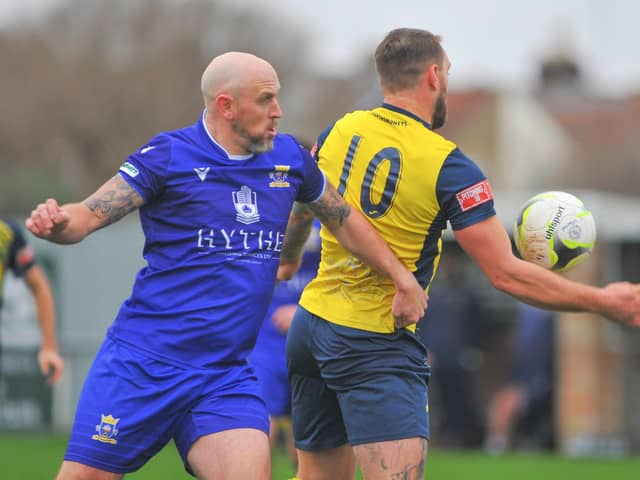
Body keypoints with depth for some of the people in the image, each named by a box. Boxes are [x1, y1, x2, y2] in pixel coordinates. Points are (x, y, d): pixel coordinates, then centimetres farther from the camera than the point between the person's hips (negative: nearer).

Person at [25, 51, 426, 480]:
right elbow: (88, 216, -11)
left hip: (226, 377, 4)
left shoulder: (289, 158, 8)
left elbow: (344, 219, 24)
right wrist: (55, 222, -33)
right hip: (143, 363, -4)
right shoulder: (168, 156, -6)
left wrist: (403, 279, 20)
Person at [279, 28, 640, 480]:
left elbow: (297, 212, 22)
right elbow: (507, 274, -14)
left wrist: (286, 258, 45)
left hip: (311, 324, 7)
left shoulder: (339, 132, 3)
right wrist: (602, 302, -4)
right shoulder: (448, 165, -14)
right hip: (379, 344, -7)